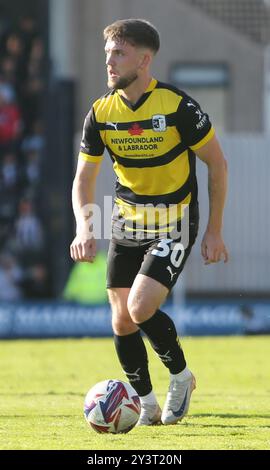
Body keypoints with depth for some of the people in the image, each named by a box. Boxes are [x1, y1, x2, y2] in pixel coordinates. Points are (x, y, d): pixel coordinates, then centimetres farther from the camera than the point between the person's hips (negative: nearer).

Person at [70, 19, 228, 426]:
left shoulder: (177, 106, -17)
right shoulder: (101, 113, -4)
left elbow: (216, 162, -8)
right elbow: (84, 178, 0)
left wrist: (215, 231, -7)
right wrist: (84, 228, -19)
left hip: (174, 226, -5)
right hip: (126, 225, 5)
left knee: (141, 308, -19)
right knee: (121, 320, 2)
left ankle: (181, 377, 7)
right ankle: (148, 406, 19)